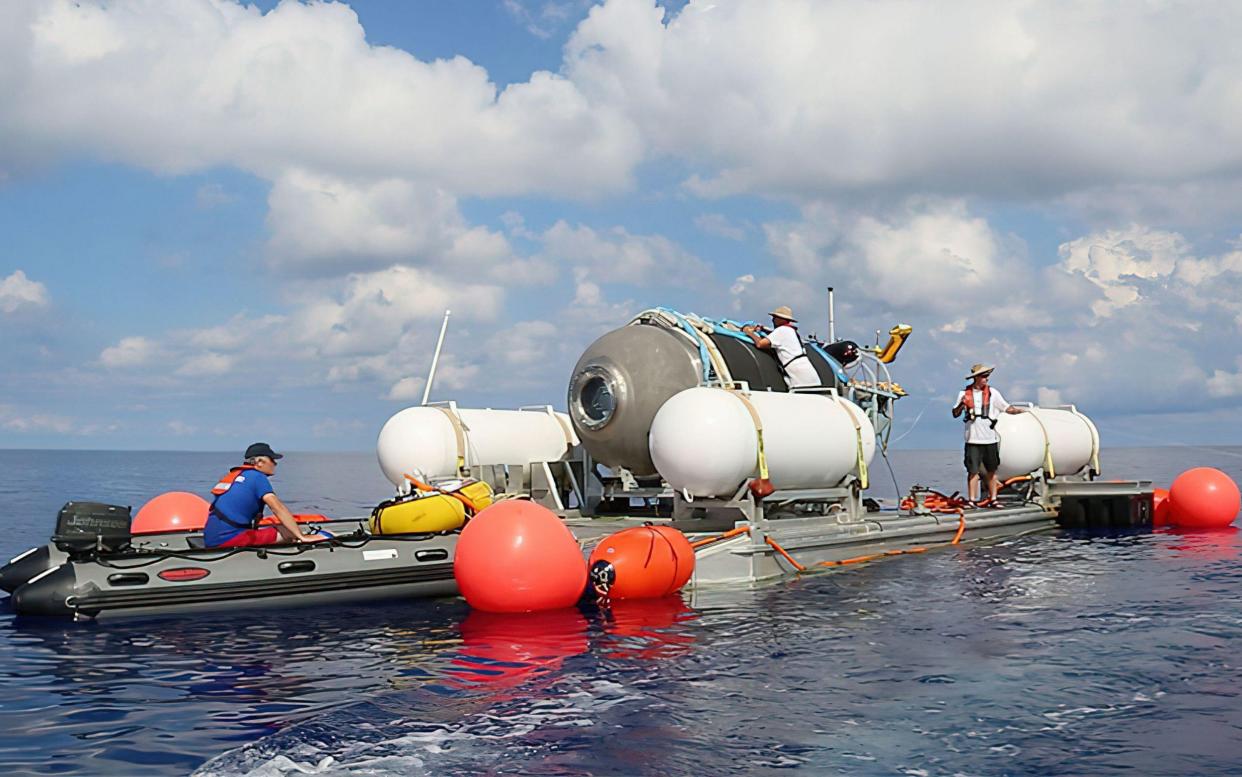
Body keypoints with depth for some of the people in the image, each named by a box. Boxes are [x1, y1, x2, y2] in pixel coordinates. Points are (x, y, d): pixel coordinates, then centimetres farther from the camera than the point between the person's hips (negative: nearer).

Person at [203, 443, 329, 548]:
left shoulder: (233, 475, 20)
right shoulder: (257, 477, -6)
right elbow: (278, 508, -15)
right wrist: (302, 536, -16)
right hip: (228, 539, -9)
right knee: (288, 533, -10)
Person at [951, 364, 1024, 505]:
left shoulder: (992, 392, 3)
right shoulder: (964, 393, 2)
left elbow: (1006, 408, 2)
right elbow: (955, 414, 5)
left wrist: (1019, 410, -15)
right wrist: (961, 404, -13)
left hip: (990, 439, 1)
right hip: (973, 440, -1)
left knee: (991, 471, 8)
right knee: (973, 471, -2)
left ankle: (993, 499, 17)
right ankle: (972, 501, 2)